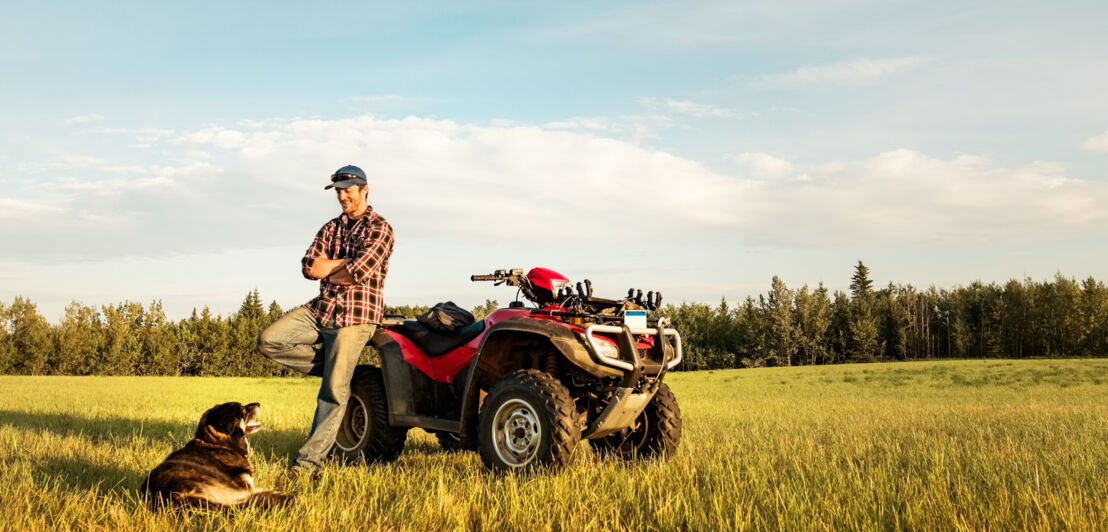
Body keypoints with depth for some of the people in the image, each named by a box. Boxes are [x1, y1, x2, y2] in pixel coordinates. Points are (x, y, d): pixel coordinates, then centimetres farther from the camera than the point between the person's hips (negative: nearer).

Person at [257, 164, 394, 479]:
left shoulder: (379, 228, -4)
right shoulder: (331, 228, 16)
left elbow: (359, 273, -17)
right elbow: (309, 266, 3)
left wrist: (330, 272, -1)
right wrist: (347, 263, -8)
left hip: (355, 315, -7)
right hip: (321, 309, 7)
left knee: (334, 390, -9)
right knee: (269, 341, -9)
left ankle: (310, 460, -3)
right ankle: (332, 365, 5)